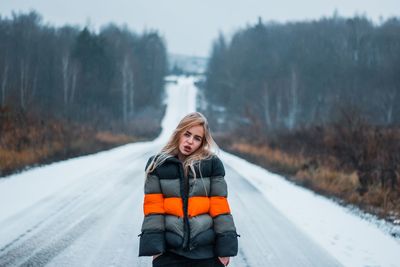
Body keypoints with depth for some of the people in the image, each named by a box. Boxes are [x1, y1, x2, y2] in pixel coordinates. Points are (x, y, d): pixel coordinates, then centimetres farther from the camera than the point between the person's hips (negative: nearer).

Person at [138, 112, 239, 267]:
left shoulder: (212, 164, 1)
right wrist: (154, 247, -9)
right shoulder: (158, 165, 3)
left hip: (208, 252, 0)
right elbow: (153, 208, -1)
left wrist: (225, 248, -5)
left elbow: (220, 207, -1)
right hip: (170, 253, 0)